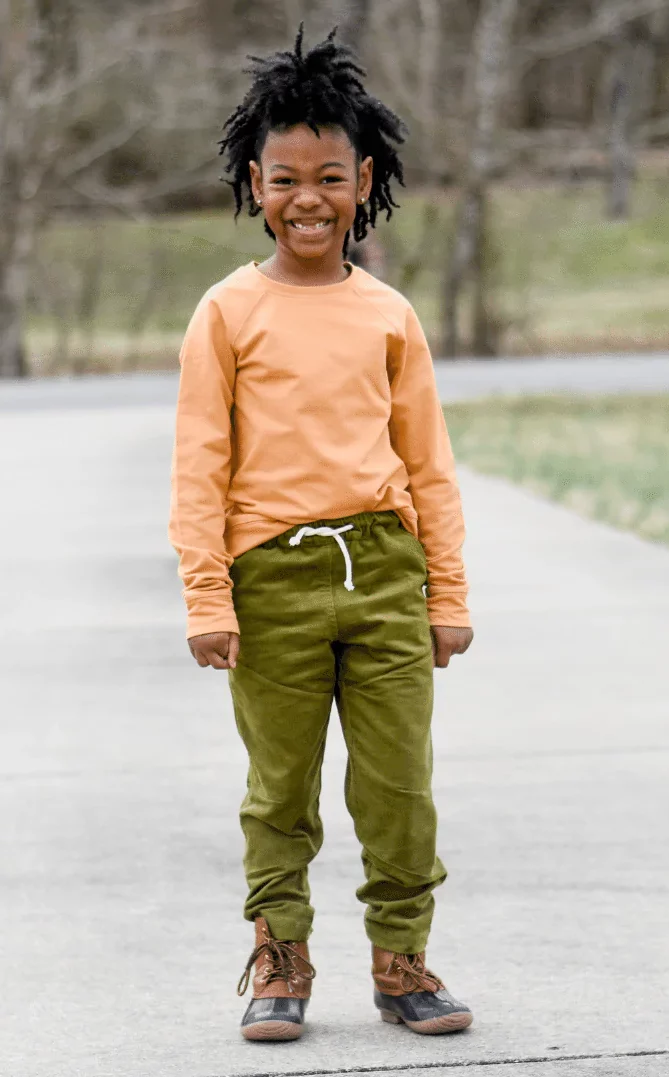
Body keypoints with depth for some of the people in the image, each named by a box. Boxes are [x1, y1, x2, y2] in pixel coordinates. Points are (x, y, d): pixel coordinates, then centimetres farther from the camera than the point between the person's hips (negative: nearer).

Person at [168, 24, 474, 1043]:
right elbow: (199, 464, 0)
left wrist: (449, 594, 9)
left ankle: (401, 960, 14)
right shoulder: (229, 312, 2)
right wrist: (208, 599, -6)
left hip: (383, 565, 2)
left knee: (400, 781, 2)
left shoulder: (389, 315, 9)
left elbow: (429, 464, 12)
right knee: (280, 789, 5)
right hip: (273, 574, -2)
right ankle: (279, 963, 16)